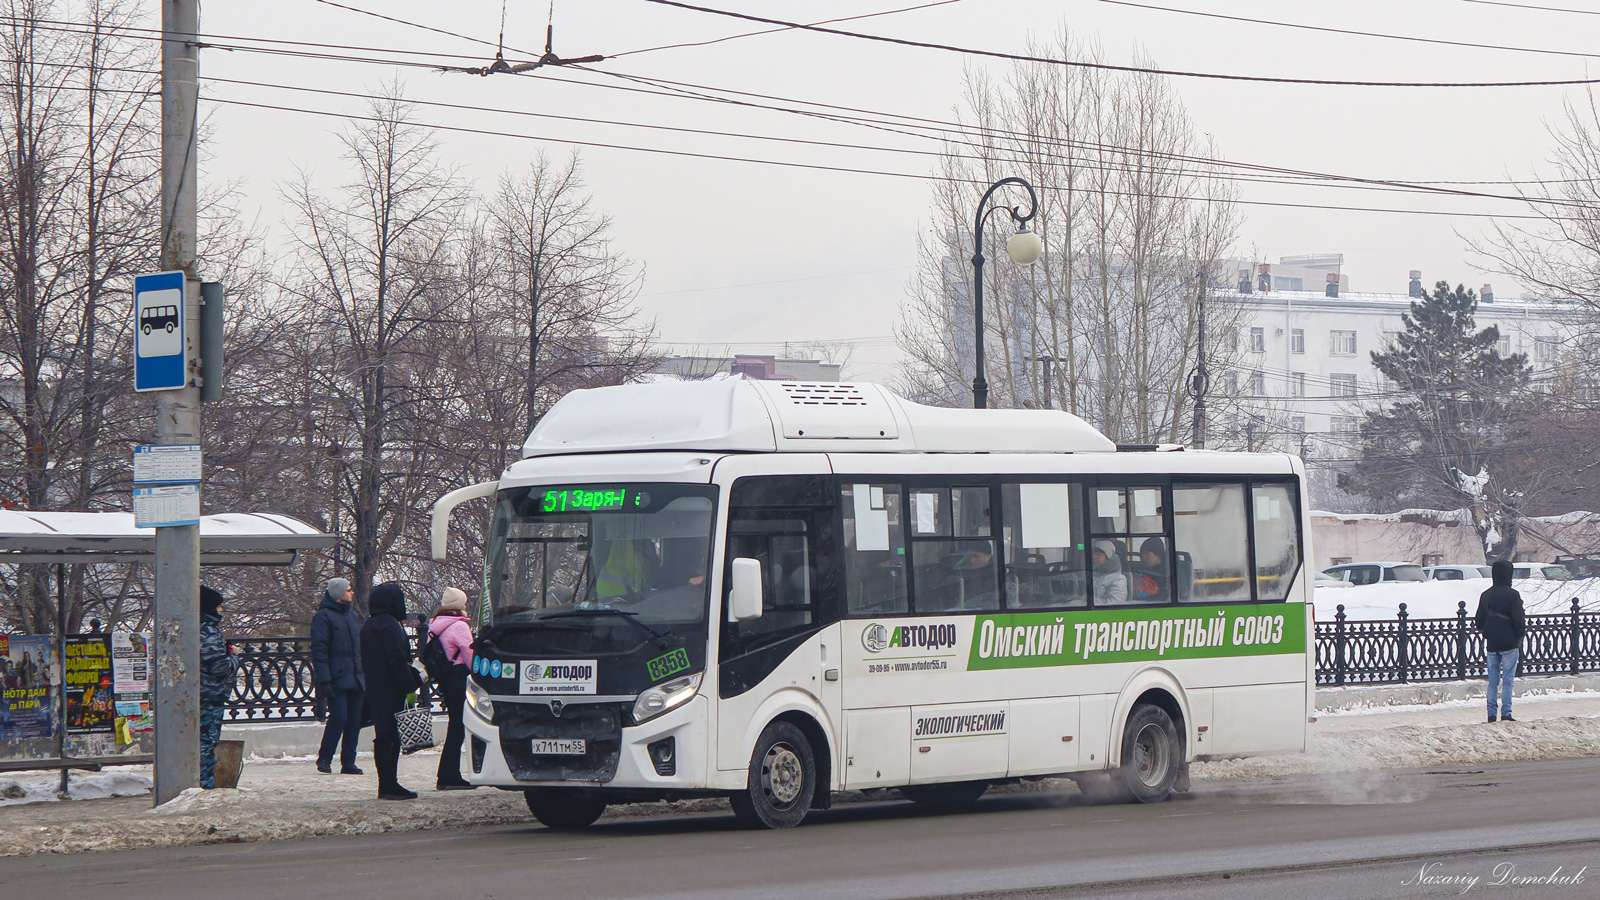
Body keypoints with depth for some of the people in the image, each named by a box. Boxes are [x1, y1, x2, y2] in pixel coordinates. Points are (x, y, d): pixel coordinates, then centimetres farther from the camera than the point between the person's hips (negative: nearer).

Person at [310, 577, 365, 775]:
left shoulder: (352, 615, 18)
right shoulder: (323, 616, -5)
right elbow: (319, 649, -10)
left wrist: (364, 675, 19)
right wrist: (324, 680, -16)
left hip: (355, 677, 7)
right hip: (336, 678, -7)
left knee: (355, 719, 3)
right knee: (339, 716, -12)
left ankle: (348, 762, 8)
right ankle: (324, 758, 2)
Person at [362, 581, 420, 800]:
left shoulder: (368, 625, 16)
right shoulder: (390, 625, -14)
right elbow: (398, 659, -20)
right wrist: (410, 686, -19)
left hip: (375, 689, 9)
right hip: (391, 690, -9)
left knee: (383, 736, 12)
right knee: (391, 736, -7)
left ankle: (387, 785, 15)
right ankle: (389, 785, -8)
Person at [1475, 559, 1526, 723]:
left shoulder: (1486, 595, 5)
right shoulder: (1512, 594, -11)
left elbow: (1479, 620, 9)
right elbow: (1518, 619, -12)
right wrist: (1521, 634, 5)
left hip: (1492, 643, 4)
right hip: (1509, 643, -4)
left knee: (1493, 681, 9)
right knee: (1507, 680, -2)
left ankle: (1491, 714, 8)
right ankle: (1506, 713, -6)